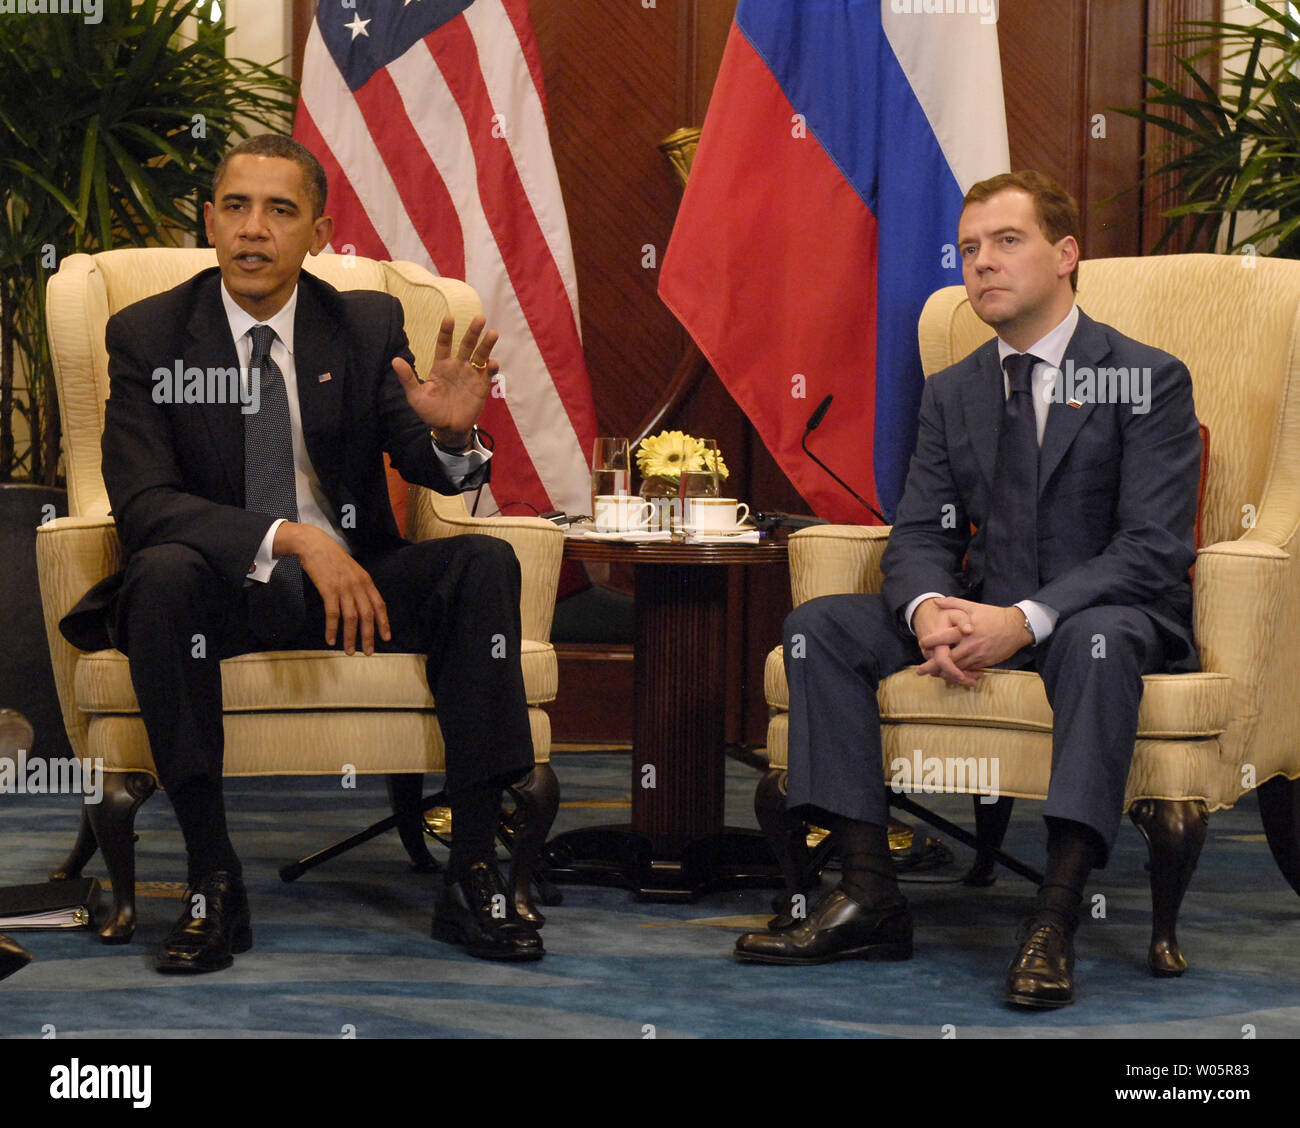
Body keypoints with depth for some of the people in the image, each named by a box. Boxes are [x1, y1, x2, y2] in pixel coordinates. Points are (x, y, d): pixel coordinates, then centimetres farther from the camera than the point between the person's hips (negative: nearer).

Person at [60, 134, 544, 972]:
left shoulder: (370, 325, 4)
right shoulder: (148, 335, -4)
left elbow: (424, 463, -5)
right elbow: (141, 503, -16)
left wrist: (451, 432, -32)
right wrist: (291, 539, -30)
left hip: (351, 580, 3)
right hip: (220, 590, -2)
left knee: (486, 564, -24)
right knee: (163, 574, -36)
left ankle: (472, 877, -24)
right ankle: (213, 883, -30)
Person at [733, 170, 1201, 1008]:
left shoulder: (1148, 380, -5)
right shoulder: (953, 394, 13)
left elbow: (1153, 548, -15)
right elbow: (920, 537, 7)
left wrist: (1027, 620, -28)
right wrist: (929, 611, -19)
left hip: (1113, 616, -5)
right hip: (985, 615, 5)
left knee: (1098, 639, -40)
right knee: (820, 625, -14)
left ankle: (1057, 920, -41)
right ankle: (869, 896, -18)